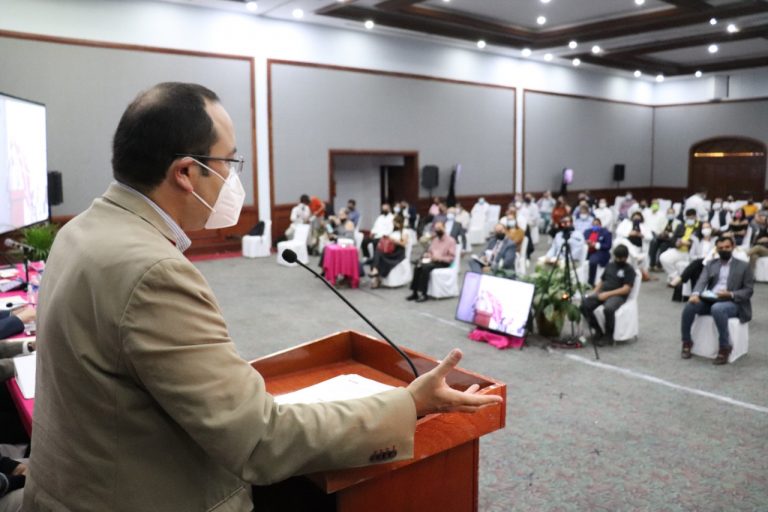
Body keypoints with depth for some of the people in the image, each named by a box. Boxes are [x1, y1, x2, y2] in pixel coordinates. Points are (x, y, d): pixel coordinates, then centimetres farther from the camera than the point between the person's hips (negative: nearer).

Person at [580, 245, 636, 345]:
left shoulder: (629, 270, 1)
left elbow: (625, 289, -8)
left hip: (617, 296, -5)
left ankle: (609, 333, -13)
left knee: (608, 309, -40)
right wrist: (594, 292, 5)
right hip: (602, 293, 6)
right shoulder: (609, 265, 20)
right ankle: (598, 331, -8)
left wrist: (608, 294, -17)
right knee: (584, 304, -24)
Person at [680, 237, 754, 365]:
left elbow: (748, 290, 2)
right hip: (709, 300, 4)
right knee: (690, 305, -27)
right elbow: (702, 281, 0)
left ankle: (725, 346, -23)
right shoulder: (711, 264, 17)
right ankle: (687, 342, -11)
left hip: (733, 303, -3)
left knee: (717, 308, -39)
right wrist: (696, 294, -23)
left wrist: (730, 294, -18)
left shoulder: (743, 266, 9)